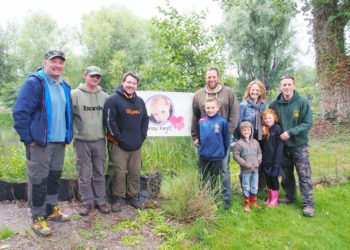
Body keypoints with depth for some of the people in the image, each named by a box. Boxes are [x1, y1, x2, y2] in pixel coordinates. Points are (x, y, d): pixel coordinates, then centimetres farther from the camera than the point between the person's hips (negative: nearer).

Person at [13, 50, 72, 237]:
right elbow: (20, 112, -15)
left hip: (59, 142, 7)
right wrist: (28, 139, -15)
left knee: (54, 177, 16)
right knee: (38, 180, 2)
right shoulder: (33, 83, -10)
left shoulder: (64, 87, 12)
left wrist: (68, 135, 14)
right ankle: (38, 218, 15)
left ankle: (51, 210, 31)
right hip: (39, 143, -7)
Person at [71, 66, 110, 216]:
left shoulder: (104, 96, 7)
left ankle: (100, 200, 23)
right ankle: (87, 201, 20)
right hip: (81, 141, -2)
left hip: (100, 141, 3)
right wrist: (72, 133, -7)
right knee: (84, 174, 6)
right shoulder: (75, 94, -4)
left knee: (99, 173, 11)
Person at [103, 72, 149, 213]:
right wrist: (120, 138, -15)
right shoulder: (113, 100, -9)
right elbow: (108, 121, -15)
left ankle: (133, 197, 26)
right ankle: (118, 199, 16)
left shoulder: (140, 102, 12)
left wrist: (142, 136, 7)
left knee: (135, 172, 11)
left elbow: (145, 119, 19)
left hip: (136, 145, 6)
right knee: (119, 173, 0)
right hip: (118, 145, -6)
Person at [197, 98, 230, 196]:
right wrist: (200, 148, 10)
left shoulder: (222, 121, -11)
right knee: (203, 181, 16)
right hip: (203, 156, 3)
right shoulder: (201, 121, -3)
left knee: (214, 182, 14)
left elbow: (226, 138, -3)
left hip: (217, 157, -2)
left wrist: (223, 152, 0)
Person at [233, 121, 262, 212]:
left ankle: (254, 202, 31)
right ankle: (246, 203, 18)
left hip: (255, 169, 5)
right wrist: (244, 163, -14)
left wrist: (258, 161, -1)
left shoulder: (255, 142, 6)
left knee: (255, 187, 15)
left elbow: (259, 153, 14)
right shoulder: (239, 143, -10)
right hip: (245, 170, -4)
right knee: (246, 187, 5)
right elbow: (236, 155, -10)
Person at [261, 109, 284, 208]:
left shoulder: (277, 128, -11)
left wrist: (277, 162, -17)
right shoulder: (264, 130, 7)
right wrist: (262, 158, 0)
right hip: (266, 160, 6)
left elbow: (280, 146, -15)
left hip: (274, 160, -6)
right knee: (268, 178, 14)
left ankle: (275, 200, 18)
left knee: (274, 178, 5)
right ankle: (269, 198, 27)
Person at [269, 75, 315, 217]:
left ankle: (308, 204, 9)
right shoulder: (275, 104, -2)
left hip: (299, 144, -3)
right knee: (286, 174, 15)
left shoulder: (302, 102, -11)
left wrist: (291, 132, -21)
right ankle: (290, 196, 32)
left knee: (304, 175, 0)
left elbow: (308, 123, -13)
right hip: (283, 145, 4)